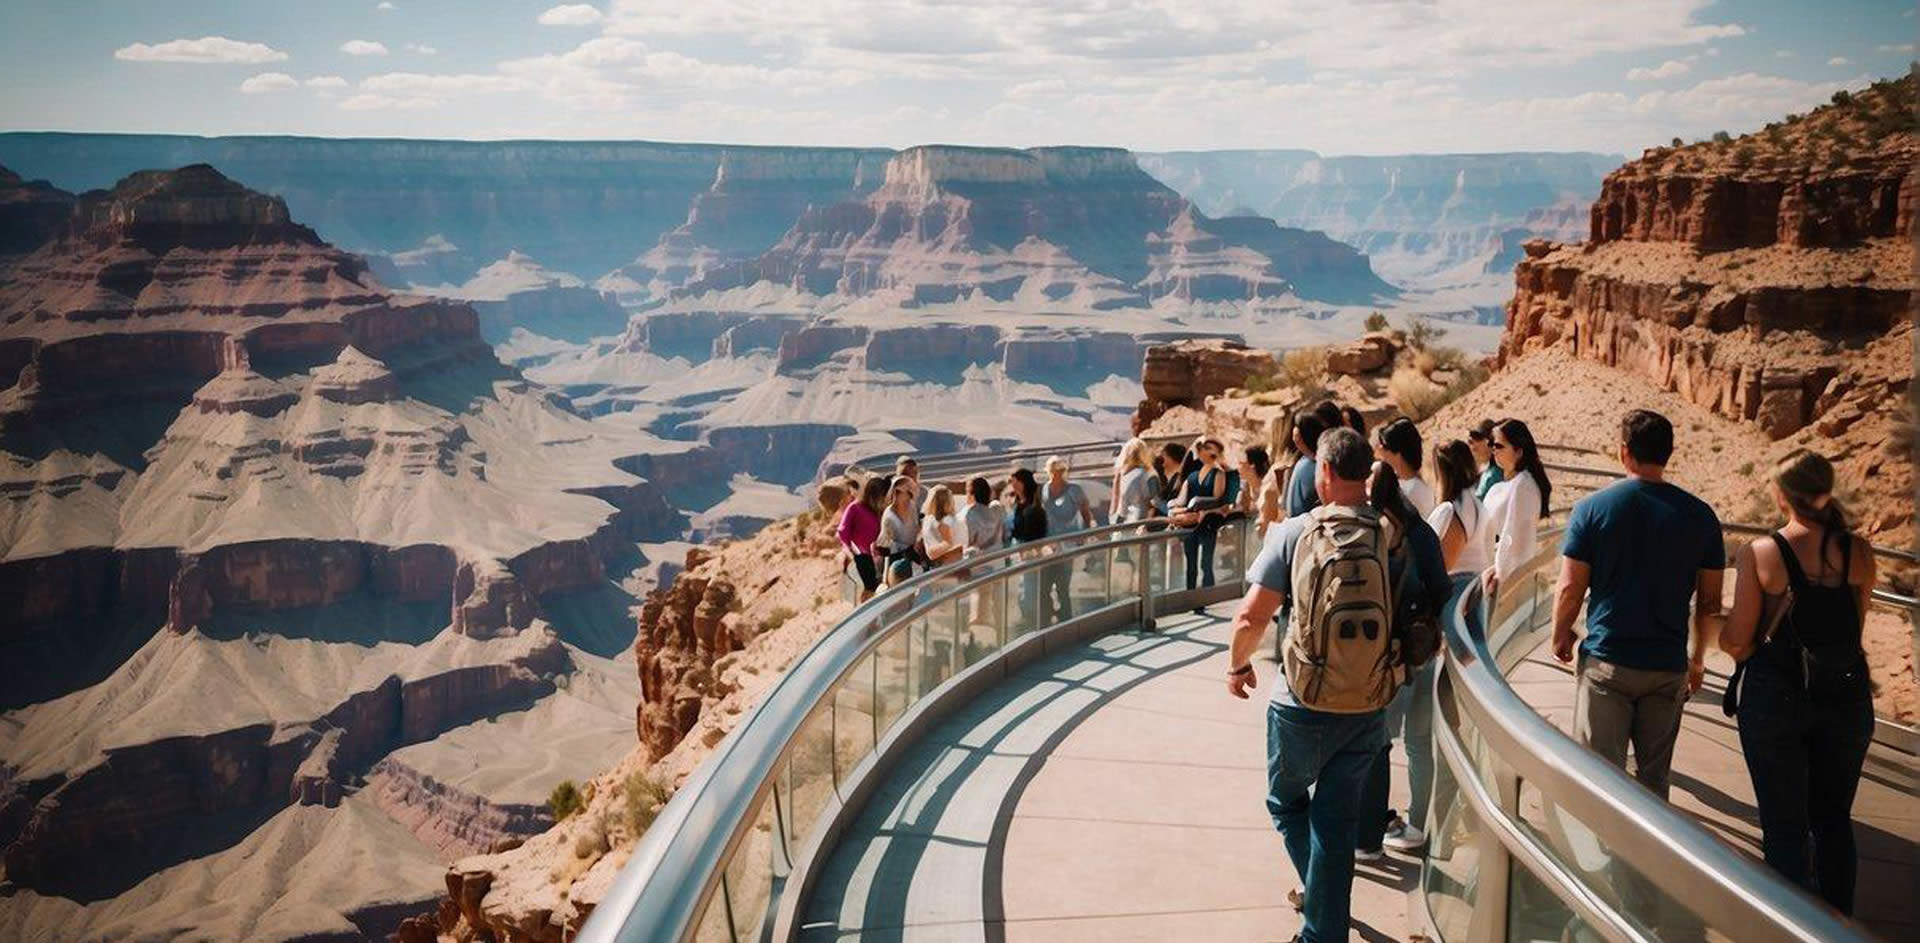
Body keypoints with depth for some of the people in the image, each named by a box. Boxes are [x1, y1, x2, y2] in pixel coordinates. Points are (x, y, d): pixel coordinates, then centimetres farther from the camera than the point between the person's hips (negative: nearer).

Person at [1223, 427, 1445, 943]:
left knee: (1287, 802, 23)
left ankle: (1323, 901, 23)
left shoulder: (1296, 532, -12)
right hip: (1369, 709, 2)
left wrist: (1237, 664, 4)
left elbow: (1252, 615, -14)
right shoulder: (1391, 536, -5)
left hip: (1303, 707, -2)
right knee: (1337, 822, 13)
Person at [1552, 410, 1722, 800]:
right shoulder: (1699, 515, -1)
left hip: (1607, 662, -2)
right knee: (1654, 776, 14)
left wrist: (1560, 636, 10)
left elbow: (1570, 588, -7)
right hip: (1668, 664, 2)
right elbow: (1709, 600, 4)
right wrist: (1697, 657, 18)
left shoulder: (1592, 507, -8)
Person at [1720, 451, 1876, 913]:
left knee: (1784, 824, 8)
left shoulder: (1759, 553, -14)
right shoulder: (1858, 552, -5)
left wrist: (1720, 633, 10)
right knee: (1834, 819, 20)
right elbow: (1854, 626, 6)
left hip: (1775, 698, -3)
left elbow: (1737, 640, -11)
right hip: (1846, 698, 3)